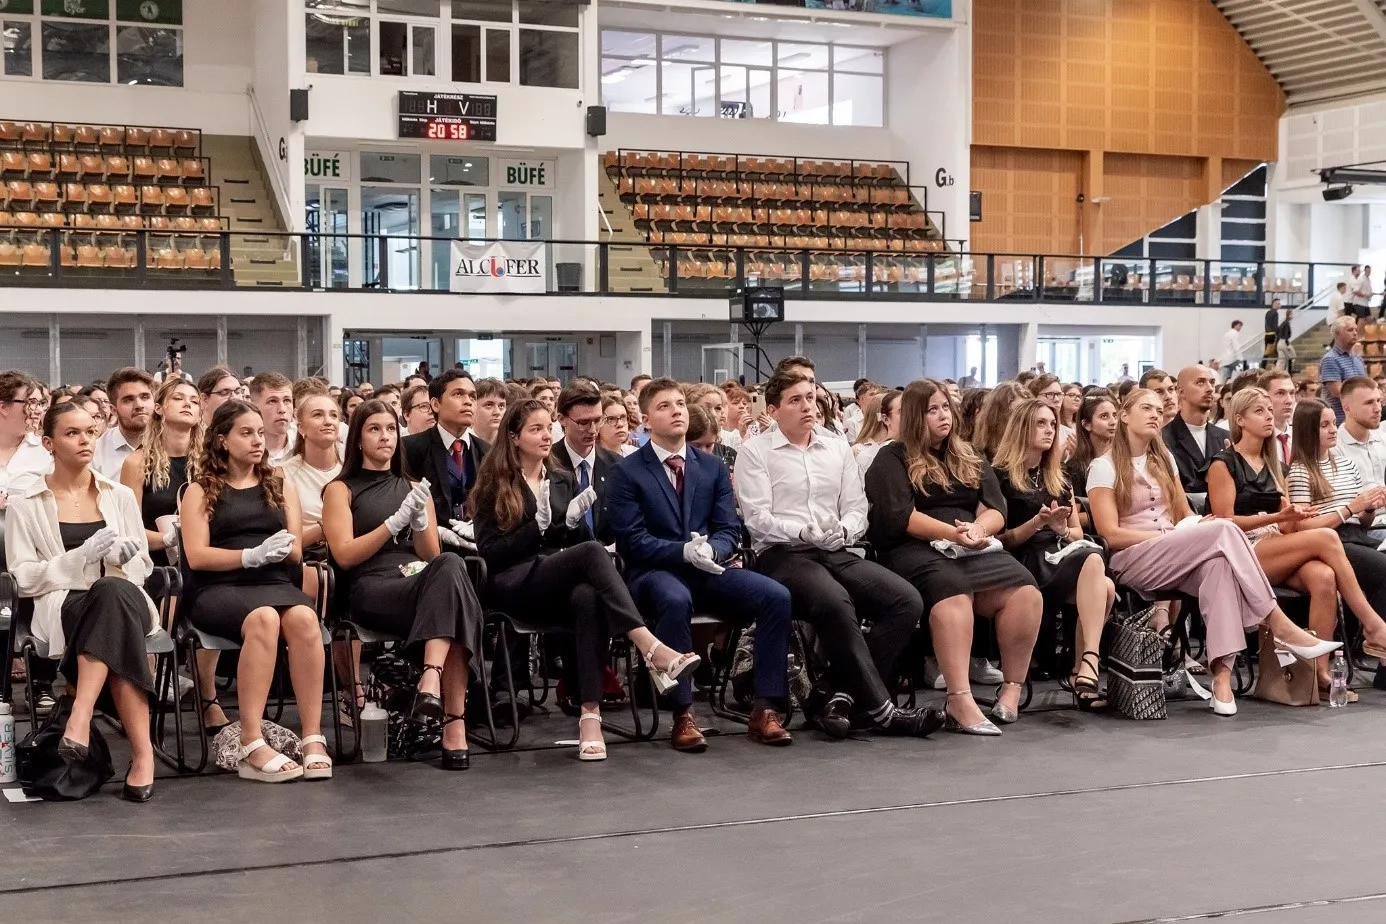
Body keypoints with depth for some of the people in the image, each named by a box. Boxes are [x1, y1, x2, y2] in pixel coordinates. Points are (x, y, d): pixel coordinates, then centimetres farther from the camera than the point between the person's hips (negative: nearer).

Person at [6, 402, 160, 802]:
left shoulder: (120, 496, 18)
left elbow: (143, 564, 18)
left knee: (113, 592, -39)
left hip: (124, 596, 2)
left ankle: (81, 717, -47)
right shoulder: (25, 505, 9)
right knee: (111, 594, -40)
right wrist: (84, 555, -13)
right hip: (63, 607, -2)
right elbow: (24, 578, 1)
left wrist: (120, 555, -8)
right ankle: (141, 750, -45)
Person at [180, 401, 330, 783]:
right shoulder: (201, 491, 10)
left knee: (304, 618, -33)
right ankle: (251, 745, -37)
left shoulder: (281, 486, 19)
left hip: (275, 583, 3)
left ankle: (313, 738, -33)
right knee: (263, 618, -37)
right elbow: (196, 556, -2)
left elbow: (295, 552, 13)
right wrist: (251, 555, -14)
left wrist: (279, 550, -11)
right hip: (219, 587, -3)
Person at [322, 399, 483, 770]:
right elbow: (344, 555, 1)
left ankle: (432, 676, -52)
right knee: (450, 571, -36)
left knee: (449, 565, -36)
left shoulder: (414, 489, 26)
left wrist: (420, 522, -4)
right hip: (370, 590, -4)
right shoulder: (340, 489, 14)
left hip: (419, 582, 4)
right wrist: (395, 522, -9)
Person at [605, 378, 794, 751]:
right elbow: (632, 541, -7)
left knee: (776, 595, -20)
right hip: (655, 573, -4)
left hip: (710, 569, 4)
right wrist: (684, 551, -21)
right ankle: (683, 715, -30)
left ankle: (764, 708, -14)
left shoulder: (713, 468, 15)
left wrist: (711, 549, -16)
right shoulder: (626, 473, 1)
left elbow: (729, 530, 9)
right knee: (676, 600, -40)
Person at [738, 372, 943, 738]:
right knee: (835, 602, -37)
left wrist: (841, 531, -9)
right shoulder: (755, 451, 5)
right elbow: (758, 519, -5)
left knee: (907, 600, -19)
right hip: (782, 555, -5)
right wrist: (805, 532, -20)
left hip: (837, 554, 6)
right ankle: (879, 709, -27)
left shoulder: (838, 449, 20)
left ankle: (842, 698, -20)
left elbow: (857, 508, 14)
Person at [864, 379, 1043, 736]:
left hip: (974, 549, 5)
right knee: (951, 588, -39)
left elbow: (996, 510, 14)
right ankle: (960, 700, -47)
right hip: (916, 550, -5)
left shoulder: (970, 459, 25)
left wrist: (977, 528, -10)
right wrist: (952, 532, -16)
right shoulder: (892, 459, 9)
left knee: (1025, 590, -26)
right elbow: (898, 517, -6)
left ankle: (1012, 688, -20)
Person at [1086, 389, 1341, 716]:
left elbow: (1186, 515, 19)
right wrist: (1169, 535, -12)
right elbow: (1110, 534, -9)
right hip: (1131, 562, -5)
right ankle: (1279, 624, -26)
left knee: (1218, 563, -34)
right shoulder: (1104, 467, 0)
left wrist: (1194, 528, -5)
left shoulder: (1162, 460, 19)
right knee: (1223, 530, -27)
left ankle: (1222, 673, -44)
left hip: (1173, 556, 5)